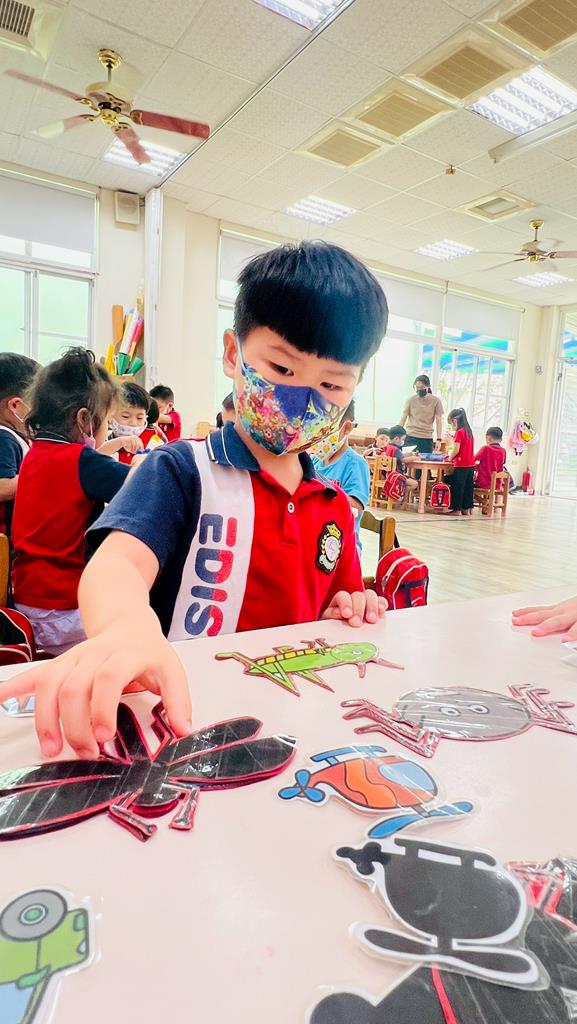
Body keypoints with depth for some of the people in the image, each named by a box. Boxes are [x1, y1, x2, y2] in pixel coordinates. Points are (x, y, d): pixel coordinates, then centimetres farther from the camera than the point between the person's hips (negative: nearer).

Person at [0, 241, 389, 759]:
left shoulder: (336, 505, 11)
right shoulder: (181, 471, -7)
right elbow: (118, 562, -24)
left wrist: (349, 612, -3)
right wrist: (129, 629, -46)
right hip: (182, 718, -4)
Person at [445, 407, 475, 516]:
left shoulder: (459, 432, -12)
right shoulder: (469, 431, 14)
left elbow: (456, 450, -16)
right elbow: (464, 448, 14)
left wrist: (450, 459, -1)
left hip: (461, 465, -8)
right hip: (470, 464, 8)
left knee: (457, 487, -2)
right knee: (467, 486, 11)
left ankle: (457, 509, 1)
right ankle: (467, 508, 15)